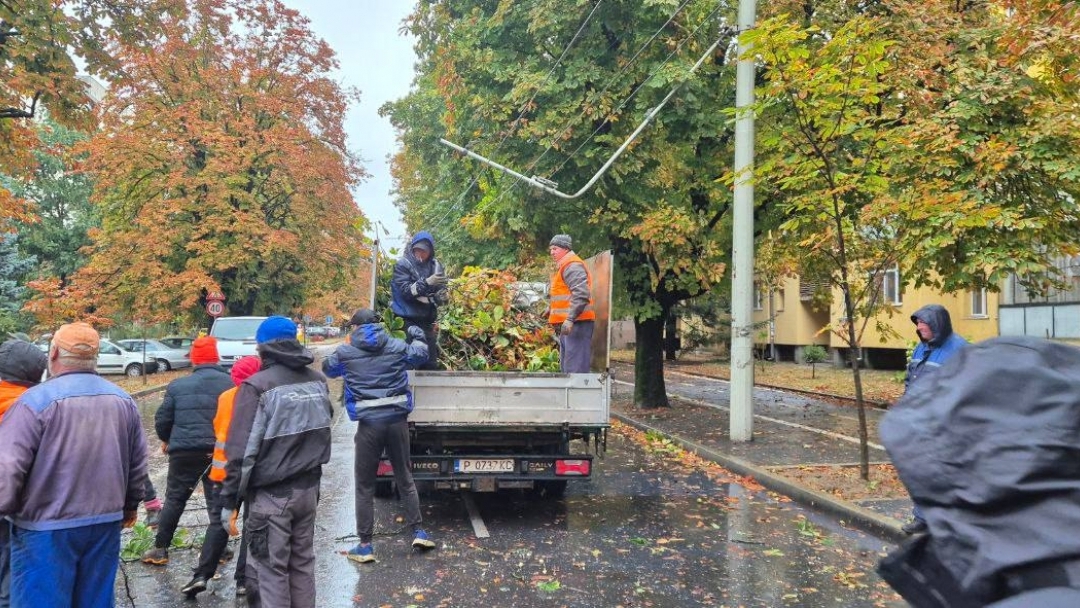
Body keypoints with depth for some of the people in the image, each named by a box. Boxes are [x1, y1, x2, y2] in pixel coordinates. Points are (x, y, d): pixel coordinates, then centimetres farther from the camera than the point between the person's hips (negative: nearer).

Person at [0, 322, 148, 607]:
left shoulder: (38, 399, -13)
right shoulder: (124, 400, 5)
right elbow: (137, 462, 13)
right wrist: (130, 506, 25)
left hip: (47, 528, -5)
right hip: (106, 523, 5)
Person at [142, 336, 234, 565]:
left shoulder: (178, 385, 2)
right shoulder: (230, 384, -2)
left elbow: (162, 419, 5)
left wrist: (166, 439, 25)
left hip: (184, 451, 1)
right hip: (219, 451, 0)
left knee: (175, 499, 12)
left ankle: (160, 549, 15)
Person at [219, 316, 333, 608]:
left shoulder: (258, 387, -15)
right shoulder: (318, 381, 5)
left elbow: (242, 451, -15)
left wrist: (230, 500, -9)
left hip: (271, 495, -6)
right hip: (309, 488, 6)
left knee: (270, 570, 1)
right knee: (303, 563, 16)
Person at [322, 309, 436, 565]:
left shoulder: (345, 352, -1)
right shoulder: (397, 346, 3)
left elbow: (327, 368, 20)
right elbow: (421, 354, 22)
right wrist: (418, 336, 41)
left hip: (369, 424, -2)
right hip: (397, 420, 2)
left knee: (365, 486, 8)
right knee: (405, 478, 17)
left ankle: (365, 546, 11)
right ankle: (418, 532, 21)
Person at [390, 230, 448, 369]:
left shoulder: (435, 265, 6)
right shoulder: (403, 265, -7)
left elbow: (440, 289, 5)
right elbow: (406, 291, -17)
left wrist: (443, 296, -18)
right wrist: (426, 283, -29)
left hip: (427, 321, 5)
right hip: (408, 321, -5)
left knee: (431, 363, 8)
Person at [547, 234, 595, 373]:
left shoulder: (572, 265, -12)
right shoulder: (564, 266, 21)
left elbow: (581, 294, -25)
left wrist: (570, 318, -30)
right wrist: (552, 309, 24)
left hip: (576, 323, -11)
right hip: (569, 324, 11)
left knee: (575, 368, -13)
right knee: (566, 367, 16)